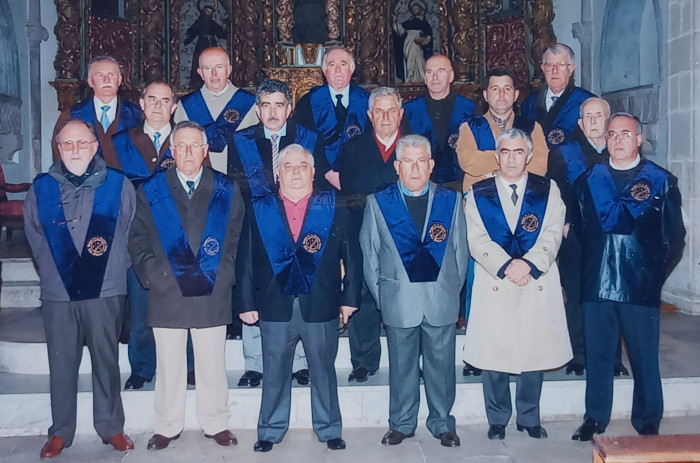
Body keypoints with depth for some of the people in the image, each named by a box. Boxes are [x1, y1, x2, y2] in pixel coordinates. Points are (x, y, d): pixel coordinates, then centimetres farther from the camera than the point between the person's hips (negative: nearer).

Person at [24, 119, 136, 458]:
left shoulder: (118, 185, 0)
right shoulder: (40, 189, 5)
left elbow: (131, 232, 8)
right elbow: (35, 237, 16)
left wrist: (113, 267, 6)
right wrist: (53, 271, 14)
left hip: (105, 291, -1)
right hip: (57, 292, 2)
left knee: (106, 362, 7)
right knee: (61, 364, 9)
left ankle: (111, 427, 21)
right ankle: (60, 432, 22)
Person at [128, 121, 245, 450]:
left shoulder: (226, 190, 7)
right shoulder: (151, 191, 6)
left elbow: (237, 238, 6)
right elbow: (138, 240, 5)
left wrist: (224, 275, -4)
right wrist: (154, 276, -5)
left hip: (212, 295, 0)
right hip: (167, 295, 0)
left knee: (212, 366, 8)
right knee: (169, 367, 9)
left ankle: (215, 424, 23)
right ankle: (167, 427, 24)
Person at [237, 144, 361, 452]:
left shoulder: (332, 208, 1)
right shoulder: (260, 209, 3)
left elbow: (352, 254, 1)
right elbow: (247, 259, 2)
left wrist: (350, 297, -2)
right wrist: (247, 303, -2)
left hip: (321, 307, 0)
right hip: (275, 307, 1)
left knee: (324, 372, 12)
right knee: (274, 374, 11)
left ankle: (329, 430, 27)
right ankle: (271, 431, 27)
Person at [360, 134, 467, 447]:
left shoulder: (451, 200, 5)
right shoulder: (378, 202, 3)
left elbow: (460, 249, 7)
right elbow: (369, 252, 4)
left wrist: (453, 288, 4)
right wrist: (380, 296, 2)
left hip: (441, 301, 1)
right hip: (398, 301, 0)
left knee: (442, 365, 9)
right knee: (401, 366, 10)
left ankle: (442, 424, 26)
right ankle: (401, 424, 26)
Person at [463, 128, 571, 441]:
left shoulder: (548, 190, 8)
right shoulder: (478, 193, 6)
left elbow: (553, 234, -2)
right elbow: (477, 239, -3)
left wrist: (528, 263, -18)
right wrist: (506, 267, -16)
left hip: (537, 282, 1)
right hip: (493, 283, 0)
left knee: (534, 351, 6)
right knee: (493, 353, 3)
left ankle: (529, 418, 23)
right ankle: (497, 419, 19)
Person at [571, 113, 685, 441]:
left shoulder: (661, 181, 5)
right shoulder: (589, 180, 11)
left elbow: (674, 236, 2)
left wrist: (656, 272, -3)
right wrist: (633, 203, -8)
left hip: (640, 285, -1)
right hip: (597, 283, 2)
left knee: (645, 357, 6)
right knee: (597, 355, 10)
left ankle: (648, 423, 22)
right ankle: (595, 418, 23)